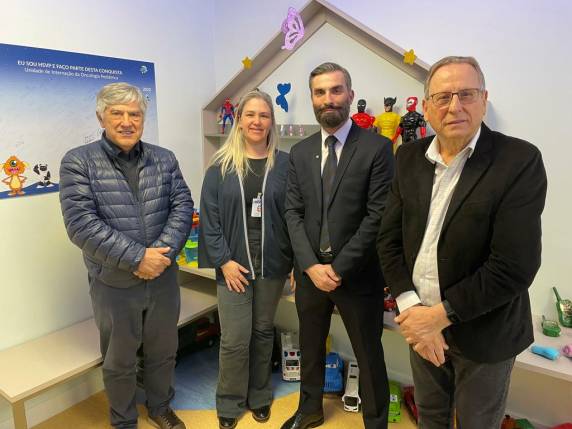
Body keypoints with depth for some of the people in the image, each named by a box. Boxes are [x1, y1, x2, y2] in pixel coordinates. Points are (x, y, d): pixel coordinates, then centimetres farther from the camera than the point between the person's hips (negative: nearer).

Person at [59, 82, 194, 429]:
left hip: (164, 276, 3)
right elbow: (81, 223, -17)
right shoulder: (78, 162, -8)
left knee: (163, 351, 20)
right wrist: (137, 258, -21)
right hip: (114, 282, -3)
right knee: (119, 360, 17)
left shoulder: (164, 159, 3)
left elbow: (183, 207, -3)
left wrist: (162, 253, -17)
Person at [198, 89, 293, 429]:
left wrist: (295, 260, -7)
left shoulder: (284, 164, 0)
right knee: (235, 340, 4)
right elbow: (209, 217, -2)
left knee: (263, 333, 16)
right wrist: (223, 260, -9)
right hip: (233, 265, -1)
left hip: (272, 264, 1)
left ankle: (259, 396, 37)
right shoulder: (221, 165, -1)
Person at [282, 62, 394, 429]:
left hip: (357, 275, -4)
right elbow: (293, 213, 2)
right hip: (310, 272, 4)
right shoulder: (300, 152, 6)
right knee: (310, 347, 22)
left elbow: (378, 216, -13)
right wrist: (311, 265, -10)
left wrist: (339, 268, -15)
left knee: (369, 356, 12)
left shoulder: (377, 148, -8)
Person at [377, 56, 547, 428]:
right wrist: (410, 308, -13)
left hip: (482, 332, -4)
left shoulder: (520, 161, -18)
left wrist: (441, 314, -18)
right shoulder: (410, 157, -2)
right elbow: (390, 238, -2)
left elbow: (514, 267, -23)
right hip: (421, 321, 4)